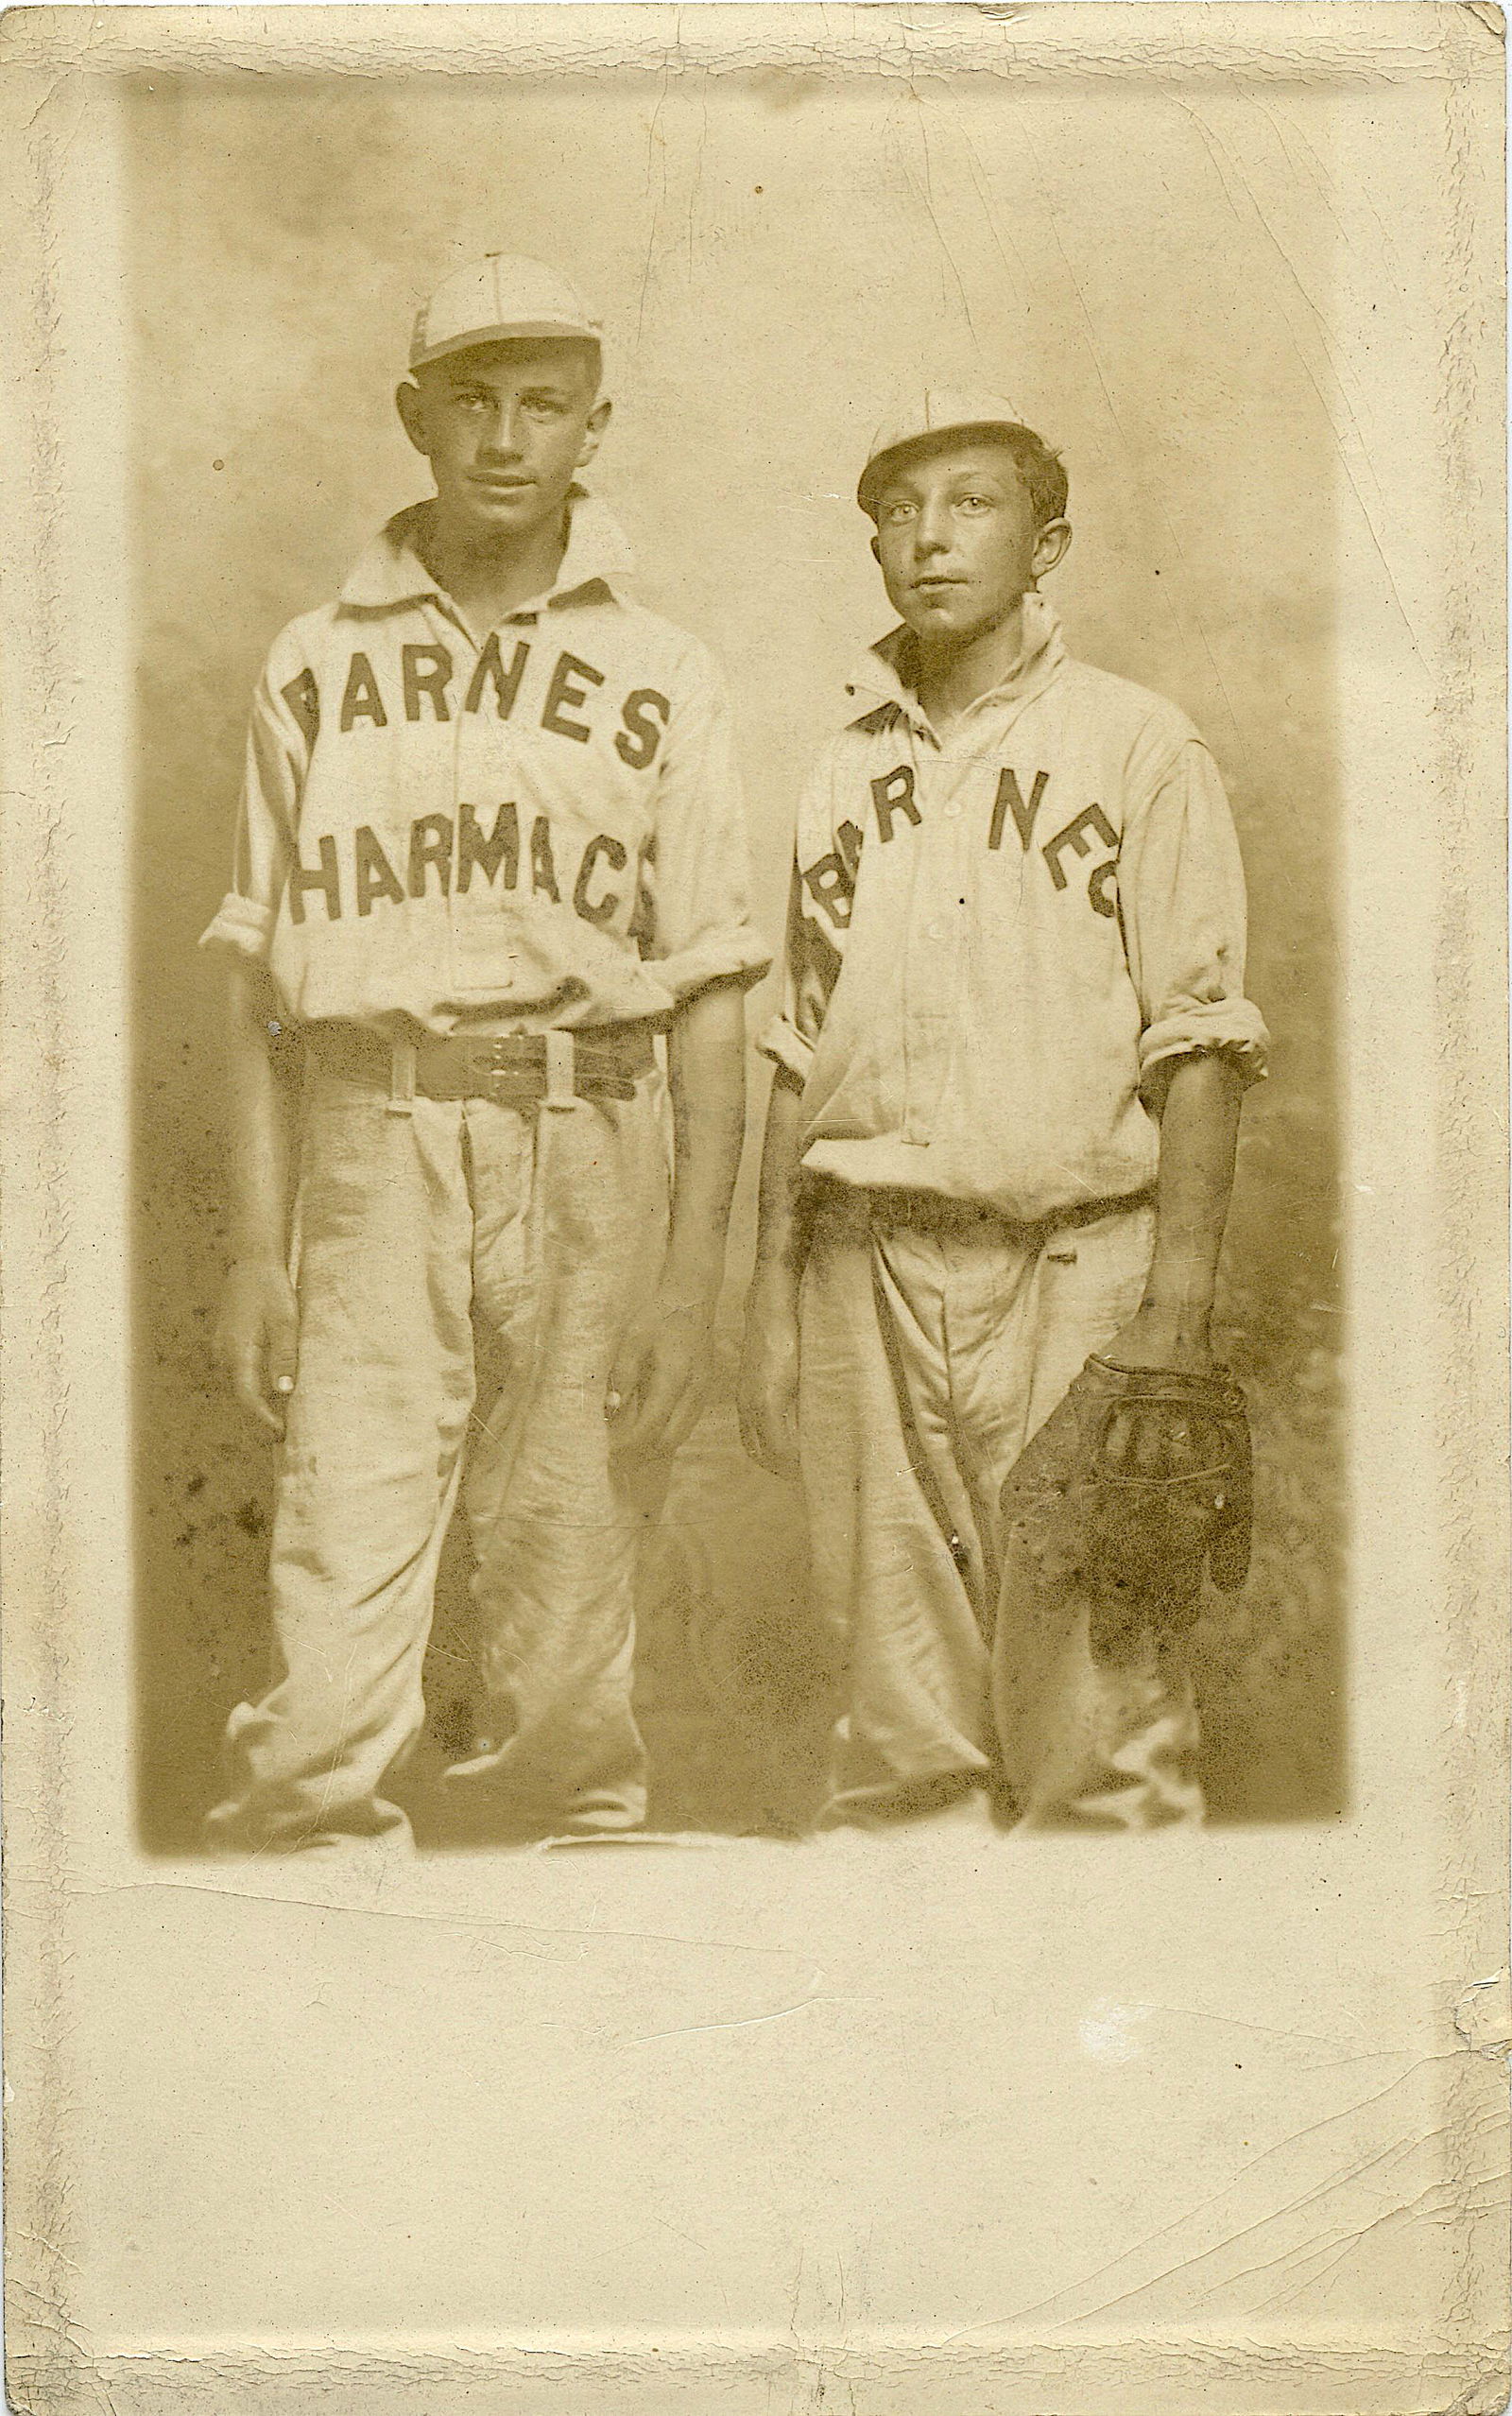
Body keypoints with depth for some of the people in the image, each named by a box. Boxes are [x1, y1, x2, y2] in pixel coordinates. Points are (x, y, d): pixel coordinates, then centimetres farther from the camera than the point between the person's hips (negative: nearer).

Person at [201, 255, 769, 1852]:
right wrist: (254, 1245, 2)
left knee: (567, 1610, 2)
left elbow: (712, 1000, 4)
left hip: (589, 1152, 0)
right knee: (334, 1610, -7)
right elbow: (255, 977, 10)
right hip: (371, 1142, 1)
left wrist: (691, 1281, -3)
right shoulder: (317, 667, 11)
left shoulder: (660, 680, 8)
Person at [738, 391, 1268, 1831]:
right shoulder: (846, 771, 15)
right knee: (893, 1706, 8)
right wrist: (773, 1293, 12)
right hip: (865, 1272, 4)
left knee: (1092, 1707, -4)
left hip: (1067, 1263, -4)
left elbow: (1199, 1043, -4)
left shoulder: (1139, 751, 1)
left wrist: (1177, 1301, -12)